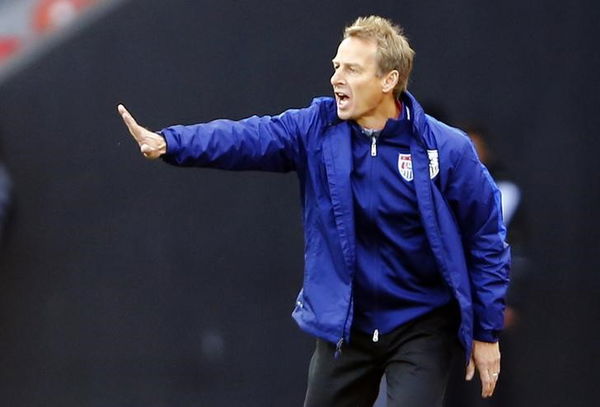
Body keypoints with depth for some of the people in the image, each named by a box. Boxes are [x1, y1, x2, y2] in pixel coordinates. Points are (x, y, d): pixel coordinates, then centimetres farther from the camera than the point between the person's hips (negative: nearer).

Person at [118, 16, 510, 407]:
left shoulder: (446, 150, -13)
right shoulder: (317, 129, -5)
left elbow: (487, 239, -6)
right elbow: (249, 137, -20)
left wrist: (487, 333, -4)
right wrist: (169, 143, -37)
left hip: (420, 329, -4)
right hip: (345, 326, 4)